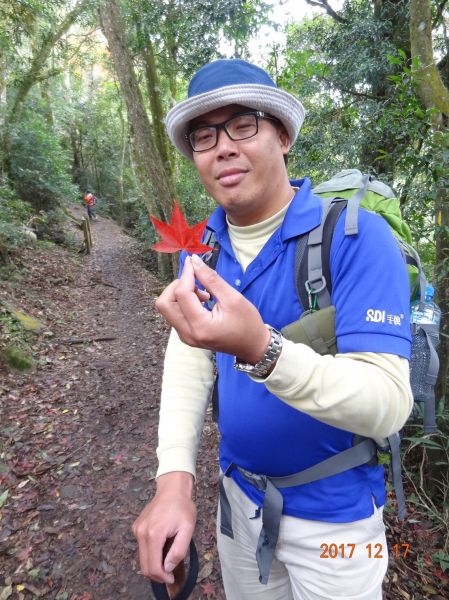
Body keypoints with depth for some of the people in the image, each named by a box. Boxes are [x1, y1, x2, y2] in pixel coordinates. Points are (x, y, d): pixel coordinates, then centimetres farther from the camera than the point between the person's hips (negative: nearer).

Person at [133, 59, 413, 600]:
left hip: (333, 507, -4)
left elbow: (388, 406, -29)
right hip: (238, 492, 5)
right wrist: (174, 478, -17)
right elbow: (187, 355, -6)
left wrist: (259, 348, -45)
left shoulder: (358, 238, -23)